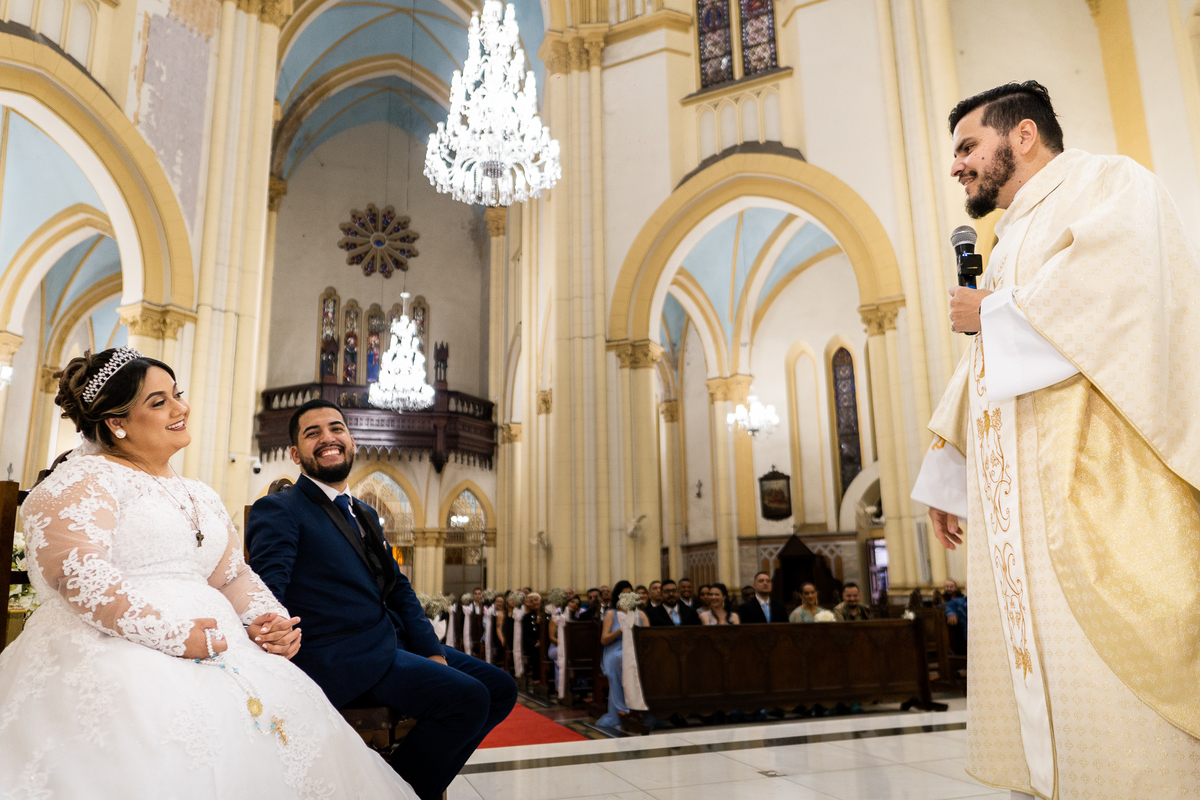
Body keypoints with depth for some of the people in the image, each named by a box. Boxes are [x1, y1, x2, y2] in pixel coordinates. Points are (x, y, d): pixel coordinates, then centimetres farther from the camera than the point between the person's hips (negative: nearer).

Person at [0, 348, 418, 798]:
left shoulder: (201, 498, 25)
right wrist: (173, 634, -20)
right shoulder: (85, 479, 1)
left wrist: (270, 622, -1)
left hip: (213, 647, 7)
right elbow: (77, 573, -14)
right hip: (114, 652, -6)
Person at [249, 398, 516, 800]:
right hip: (342, 658, -8)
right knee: (467, 698, -22)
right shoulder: (279, 510, -5)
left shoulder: (365, 513, 21)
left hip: (392, 642, 8)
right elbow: (267, 593, -17)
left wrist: (431, 650, 3)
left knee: (500, 688, 4)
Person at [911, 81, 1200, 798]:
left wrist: (994, 313, -5)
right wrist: (947, 483, 26)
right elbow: (978, 384, 29)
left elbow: (1120, 268, -19)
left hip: (1101, 488, -8)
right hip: (1018, 510, 8)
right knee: (1040, 704, 6)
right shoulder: (1011, 249, 29)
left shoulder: (1106, 183, 6)